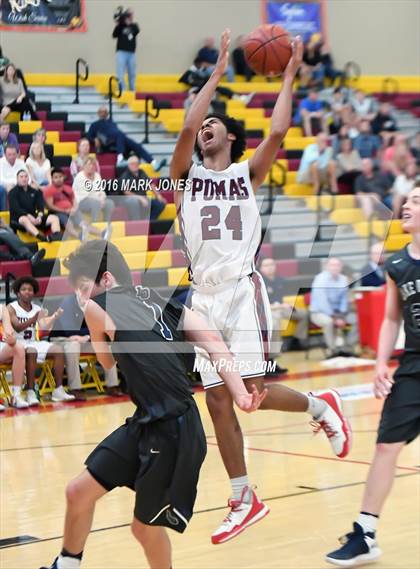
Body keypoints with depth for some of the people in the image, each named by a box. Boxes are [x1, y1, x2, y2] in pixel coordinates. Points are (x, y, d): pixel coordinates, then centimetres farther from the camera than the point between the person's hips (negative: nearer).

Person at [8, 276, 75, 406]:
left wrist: (55, 317, -21)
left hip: (33, 343, 6)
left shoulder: (37, 309, 9)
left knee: (58, 350, -13)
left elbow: (44, 328, -5)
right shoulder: (11, 308, -6)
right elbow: (18, 328, -21)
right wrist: (34, 318, -34)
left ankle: (58, 390, -15)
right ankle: (30, 393, -38)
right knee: (31, 351, -37)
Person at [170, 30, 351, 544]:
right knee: (217, 402, 3)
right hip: (204, 298, 3)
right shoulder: (186, 176, 11)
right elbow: (185, 127, -5)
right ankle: (244, 500, 13)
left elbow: (278, 132, -6)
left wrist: (287, 78, 0)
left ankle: (320, 406, 18)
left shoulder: (247, 173, 10)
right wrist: (217, 72, -1)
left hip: (242, 291, -3)